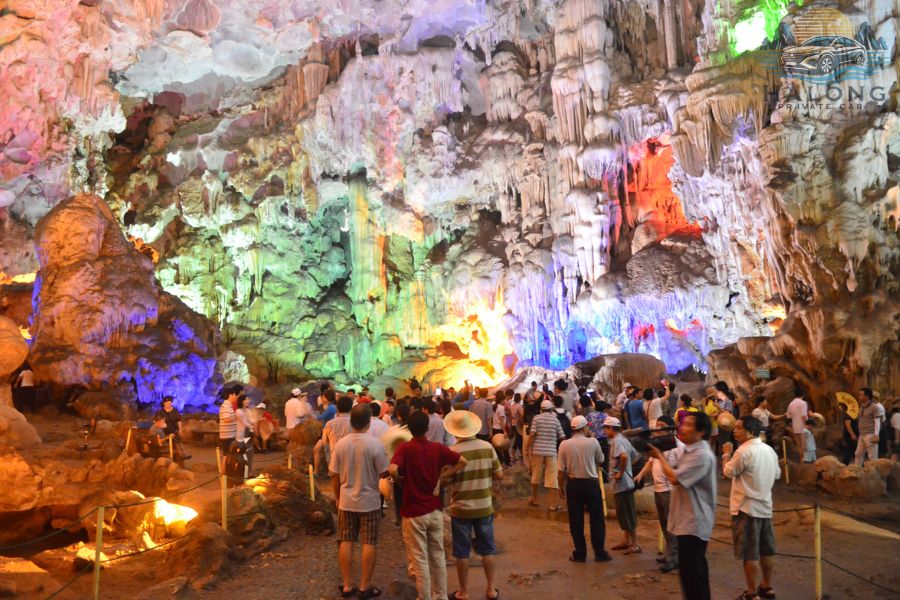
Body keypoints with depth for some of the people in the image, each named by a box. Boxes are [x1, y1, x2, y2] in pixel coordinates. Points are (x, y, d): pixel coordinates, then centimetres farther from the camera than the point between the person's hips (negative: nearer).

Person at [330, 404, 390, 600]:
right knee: (369, 544, 7)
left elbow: (335, 475, 0)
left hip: (346, 501, 3)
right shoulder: (375, 444, -17)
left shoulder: (340, 444, -6)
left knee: (346, 543, 12)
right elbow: (384, 473, -11)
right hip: (369, 501, -3)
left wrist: (337, 497, 14)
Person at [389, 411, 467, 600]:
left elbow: (392, 470, -28)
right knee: (438, 557, 18)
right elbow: (463, 462, -1)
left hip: (414, 513, -4)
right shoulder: (438, 448, -2)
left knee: (420, 560, 7)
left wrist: (401, 477, -7)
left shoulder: (405, 448, -13)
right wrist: (443, 476, 3)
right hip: (435, 511, 4)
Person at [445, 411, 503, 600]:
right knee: (487, 549, 17)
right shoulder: (487, 447, -8)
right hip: (484, 507, 3)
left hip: (461, 508, -3)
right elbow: (499, 475, -2)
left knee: (462, 552, 11)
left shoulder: (453, 451, -17)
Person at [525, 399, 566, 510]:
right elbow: (562, 437, 2)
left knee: (536, 475, 14)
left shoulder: (537, 418, -1)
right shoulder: (555, 419, 2)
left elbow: (532, 435, -10)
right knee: (552, 477, 3)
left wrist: (527, 449, -2)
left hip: (537, 451, 0)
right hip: (551, 451, 0)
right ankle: (553, 504, 2)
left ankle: (534, 499, 27)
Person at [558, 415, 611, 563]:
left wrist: (561, 487, 8)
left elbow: (561, 470, -5)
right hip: (591, 483, -1)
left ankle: (580, 554, 15)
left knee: (576, 521, 9)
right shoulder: (593, 442, -9)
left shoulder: (564, 445, -7)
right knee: (597, 519, 11)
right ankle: (600, 553, 16)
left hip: (573, 484, 1)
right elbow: (600, 461, 8)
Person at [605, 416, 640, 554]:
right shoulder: (623, 439, 11)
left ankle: (635, 545, 5)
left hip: (621, 483, -10)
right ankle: (626, 541, 27)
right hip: (626, 482, 10)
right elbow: (635, 455, 20)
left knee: (627, 514, -2)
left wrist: (621, 473, -23)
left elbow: (624, 456, -35)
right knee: (625, 513, 17)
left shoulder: (616, 441, -18)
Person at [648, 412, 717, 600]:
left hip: (694, 522, -10)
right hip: (688, 520, 10)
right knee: (696, 566, 20)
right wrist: (661, 457, -1)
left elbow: (674, 477, -25)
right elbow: (676, 474, 13)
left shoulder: (702, 455, -22)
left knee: (690, 570, -3)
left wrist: (660, 456, -12)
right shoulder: (690, 450, 11)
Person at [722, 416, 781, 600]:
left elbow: (728, 472, -10)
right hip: (765, 505, 8)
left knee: (749, 553, 0)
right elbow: (777, 474, 18)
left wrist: (726, 454, 4)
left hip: (747, 507, -8)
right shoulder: (769, 450, 6)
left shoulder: (744, 451, -19)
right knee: (767, 550, 16)